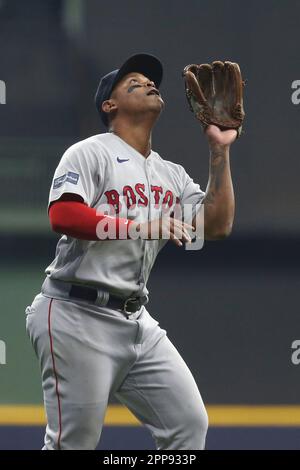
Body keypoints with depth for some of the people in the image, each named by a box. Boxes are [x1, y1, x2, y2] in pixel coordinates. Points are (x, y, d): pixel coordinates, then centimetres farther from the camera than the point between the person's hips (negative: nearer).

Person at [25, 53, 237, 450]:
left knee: (189, 424, 1)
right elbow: (63, 215, -20)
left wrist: (219, 152, 6)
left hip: (136, 321, 7)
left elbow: (218, 226, 7)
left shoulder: (172, 175, 17)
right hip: (78, 316, -7)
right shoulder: (91, 154, -4)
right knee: (74, 441, -7)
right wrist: (146, 227, -23)